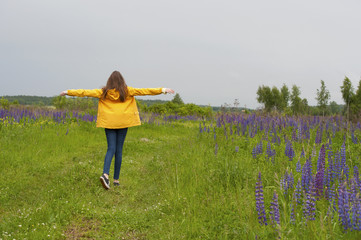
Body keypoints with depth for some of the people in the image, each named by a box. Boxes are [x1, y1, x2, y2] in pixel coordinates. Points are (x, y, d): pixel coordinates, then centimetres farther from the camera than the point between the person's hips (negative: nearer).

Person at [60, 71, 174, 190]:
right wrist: (163, 90, 5)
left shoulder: (103, 92, 2)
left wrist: (68, 92, 12)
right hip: (123, 122, -1)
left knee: (111, 149, 2)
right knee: (119, 150, 5)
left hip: (109, 123, 1)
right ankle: (116, 179, 10)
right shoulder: (127, 91, -1)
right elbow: (143, 91, 1)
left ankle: (105, 174, -21)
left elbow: (85, 92, 4)